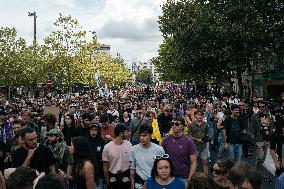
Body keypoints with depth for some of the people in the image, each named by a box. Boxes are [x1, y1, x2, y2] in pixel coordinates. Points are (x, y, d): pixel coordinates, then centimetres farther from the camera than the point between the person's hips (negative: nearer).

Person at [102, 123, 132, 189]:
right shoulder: (107, 147, -11)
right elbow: (105, 167, -3)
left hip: (126, 179, 2)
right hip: (113, 179, -2)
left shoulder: (129, 145, -5)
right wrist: (107, 183, 0)